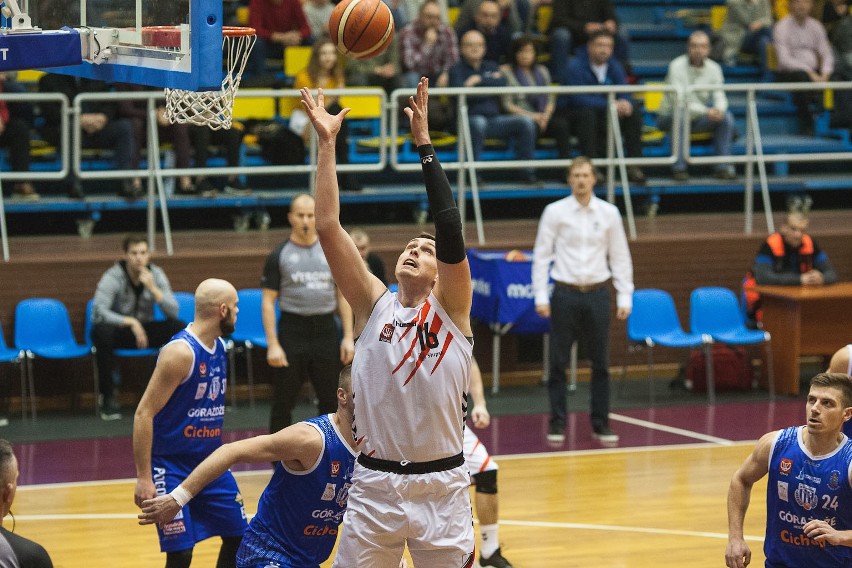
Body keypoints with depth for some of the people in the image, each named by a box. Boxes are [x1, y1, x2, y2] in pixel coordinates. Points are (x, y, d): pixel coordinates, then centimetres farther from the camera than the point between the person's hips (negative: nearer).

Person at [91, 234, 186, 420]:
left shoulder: (156, 274, -7)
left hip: (144, 329, 3)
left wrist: (153, 288, -28)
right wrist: (131, 322, -38)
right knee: (102, 332, -39)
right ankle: (109, 395, -24)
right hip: (119, 329, -3)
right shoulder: (113, 277, -18)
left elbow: (173, 313, -15)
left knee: (180, 328, -23)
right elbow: (98, 312, -31)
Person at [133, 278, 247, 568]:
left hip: (210, 462, 8)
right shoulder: (180, 352, -21)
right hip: (172, 465, -8)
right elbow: (144, 414, -21)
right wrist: (143, 478, -23)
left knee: (238, 536, 12)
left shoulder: (219, 346, 5)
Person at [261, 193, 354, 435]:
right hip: (293, 331, -2)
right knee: (283, 400, 2)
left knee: (330, 400, 9)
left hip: (326, 331, 3)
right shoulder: (279, 256, 0)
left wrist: (348, 337, 3)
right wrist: (272, 344, -10)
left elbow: (343, 296, 11)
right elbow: (268, 302, -2)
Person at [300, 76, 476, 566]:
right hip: (375, 484, 1)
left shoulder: (451, 308, 0)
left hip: (442, 487, -1)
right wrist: (327, 143, -6)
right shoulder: (374, 304, 5)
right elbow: (328, 228, -3)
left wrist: (424, 144, -15)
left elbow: (451, 230, -13)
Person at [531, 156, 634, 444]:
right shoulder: (555, 212, -1)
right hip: (565, 294, -1)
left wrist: (625, 297, 3)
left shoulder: (609, 213, 4)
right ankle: (557, 423, 10)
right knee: (559, 363, 1)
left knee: (601, 364, 4)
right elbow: (541, 255, 1)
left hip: (597, 294, 2)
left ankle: (601, 424, 13)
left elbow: (620, 257, 8)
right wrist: (541, 297, -5)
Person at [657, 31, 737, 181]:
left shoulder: (713, 68, -1)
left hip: (698, 118, 5)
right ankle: (679, 168, -30)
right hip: (669, 117, -5)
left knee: (726, 116, -18)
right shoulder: (677, 66, -17)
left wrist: (719, 109, -29)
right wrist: (706, 112, -37)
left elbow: (719, 96, -3)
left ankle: (723, 167, -15)